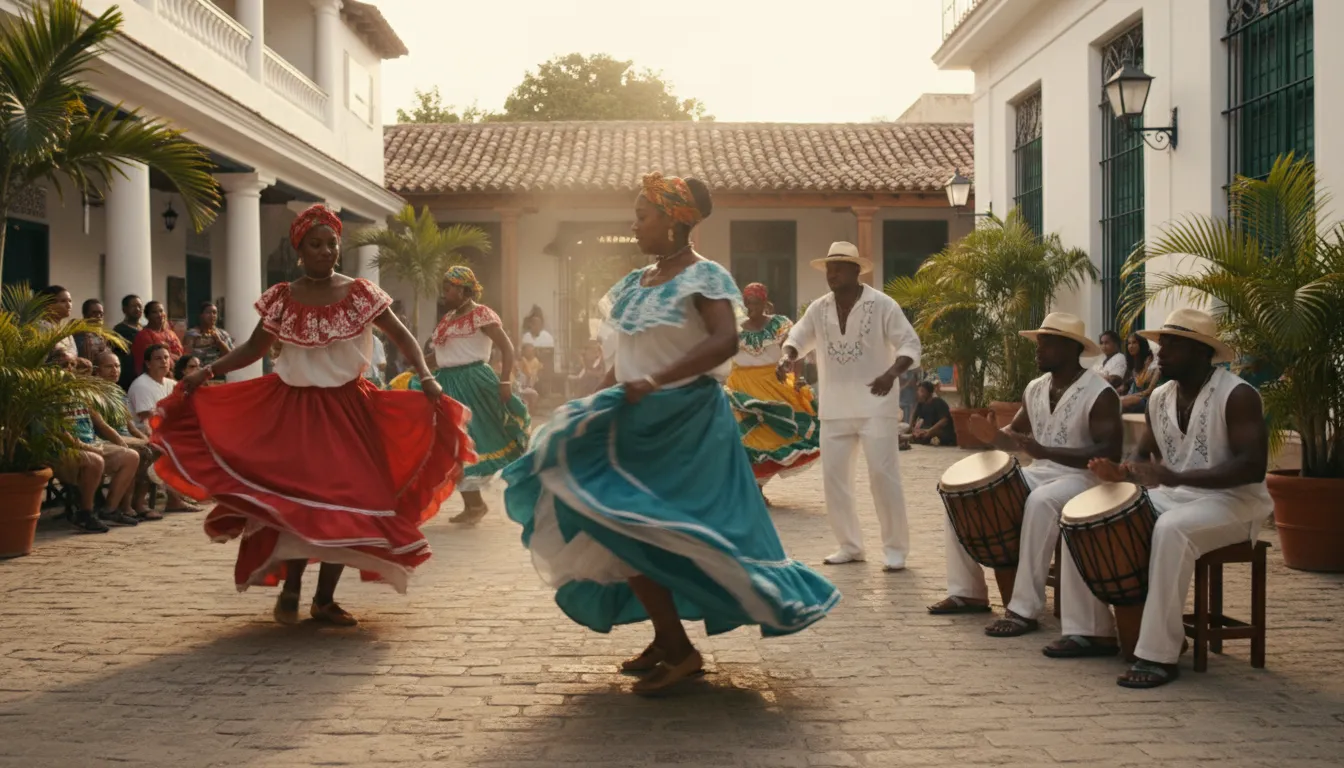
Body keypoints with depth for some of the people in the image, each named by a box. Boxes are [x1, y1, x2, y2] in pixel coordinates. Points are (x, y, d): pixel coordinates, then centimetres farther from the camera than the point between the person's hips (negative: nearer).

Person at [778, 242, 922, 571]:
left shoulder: (882, 305, -7)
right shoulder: (819, 309, 7)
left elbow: (910, 343, -9)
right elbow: (798, 337, 9)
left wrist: (892, 373, -28)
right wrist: (787, 356, -16)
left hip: (875, 406, -5)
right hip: (835, 410, 5)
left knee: (883, 476, -6)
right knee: (833, 476, 5)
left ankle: (895, 548, 5)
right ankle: (850, 545, 18)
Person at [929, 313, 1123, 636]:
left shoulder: (1100, 393, -14)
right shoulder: (1034, 389, 10)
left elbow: (1110, 454, -23)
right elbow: (1016, 434, 20)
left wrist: (1046, 451, -31)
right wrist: (994, 436, -6)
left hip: (1082, 478, -8)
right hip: (1038, 473, 8)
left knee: (1040, 502, -40)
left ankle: (1024, 609, -34)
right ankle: (968, 591, 3)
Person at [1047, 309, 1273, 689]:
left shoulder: (1237, 396, -15)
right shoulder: (1160, 397, 8)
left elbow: (1253, 466, -24)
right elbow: (1145, 457, 15)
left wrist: (1177, 477, -33)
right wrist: (1120, 472, -10)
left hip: (1232, 501, -8)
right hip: (1171, 497, 8)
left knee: (1171, 530, -39)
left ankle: (1159, 654, -32)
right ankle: (1092, 630, 0)